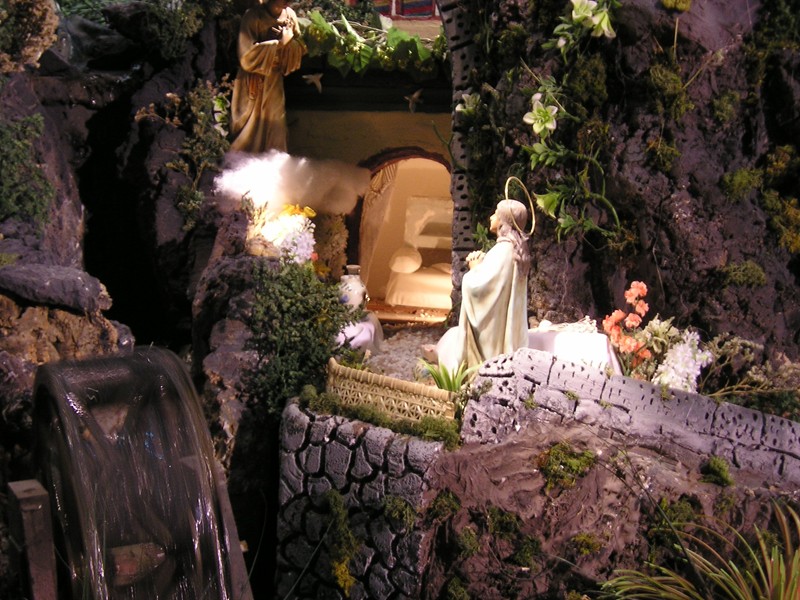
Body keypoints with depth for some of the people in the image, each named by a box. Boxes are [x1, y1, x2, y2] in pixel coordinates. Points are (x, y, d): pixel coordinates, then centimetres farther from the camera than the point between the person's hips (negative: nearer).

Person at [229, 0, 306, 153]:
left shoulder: (290, 15, 0)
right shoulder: (253, 16, -17)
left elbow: (299, 50, 6)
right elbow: (247, 56, -23)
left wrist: (289, 40, -15)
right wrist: (279, 42, -21)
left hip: (274, 84, 5)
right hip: (253, 86, -5)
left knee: (274, 135, 8)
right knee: (249, 136, 1)